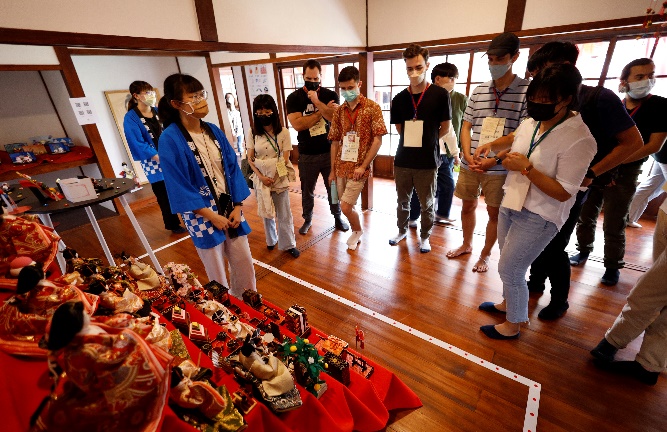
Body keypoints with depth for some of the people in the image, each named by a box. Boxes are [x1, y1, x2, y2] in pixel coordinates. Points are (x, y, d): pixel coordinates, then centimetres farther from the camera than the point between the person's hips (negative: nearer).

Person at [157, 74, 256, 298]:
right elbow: (178, 186, -14)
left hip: (229, 208, 5)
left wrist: (237, 207, -4)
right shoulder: (170, 139, -13)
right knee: (217, 275, 11)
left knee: (245, 265, 14)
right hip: (203, 215, -5)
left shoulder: (214, 131, 3)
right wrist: (212, 215, -15)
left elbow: (232, 168, 3)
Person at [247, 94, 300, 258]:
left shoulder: (283, 132, -6)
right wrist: (261, 177, -11)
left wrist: (273, 176, -12)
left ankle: (289, 244, 20)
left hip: (279, 178, -2)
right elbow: (250, 159, 1)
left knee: (284, 214, 4)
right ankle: (271, 240, 34)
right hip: (260, 179, 2)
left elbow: (285, 159, -7)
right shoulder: (253, 133, 1)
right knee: (266, 212, 14)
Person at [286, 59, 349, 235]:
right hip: (307, 155, 0)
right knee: (307, 190, 13)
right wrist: (323, 111, -14)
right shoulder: (294, 98, -3)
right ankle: (307, 219, 33)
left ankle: (338, 217, 33)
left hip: (330, 152, 1)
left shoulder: (330, 95, 0)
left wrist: (316, 101, -21)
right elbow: (297, 124, -18)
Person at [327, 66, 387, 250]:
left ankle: (358, 231, 23)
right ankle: (356, 232, 39)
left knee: (346, 207, -7)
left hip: (359, 168, -5)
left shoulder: (372, 107, -6)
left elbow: (378, 139, -10)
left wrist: (363, 166, -15)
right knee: (347, 206, 13)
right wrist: (332, 170, 9)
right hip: (341, 167, 5)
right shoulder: (339, 111, 7)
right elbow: (335, 142, 9)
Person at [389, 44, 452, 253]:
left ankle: (425, 236, 30)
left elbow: (446, 128, 0)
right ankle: (402, 230, 36)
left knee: (427, 203, 10)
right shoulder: (399, 99, 3)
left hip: (427, 161, -3)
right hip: (403, 159, 3)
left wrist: (426, 141, 6)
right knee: (402, 200, 15)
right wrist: (413, 141, 6)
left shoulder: (440, 94, -6)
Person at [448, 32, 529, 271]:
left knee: (495, 213, 8)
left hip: (499, 168, -4)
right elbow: (466, 127, 7)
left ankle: (485, 254, 27)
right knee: (468, 206, 16)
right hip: (470, 165, 4)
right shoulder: (479, 91, 7)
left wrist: (495, 159, -17)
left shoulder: (526, 90, -5)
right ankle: (466, 244, 38)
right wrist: (467, 156, -8)